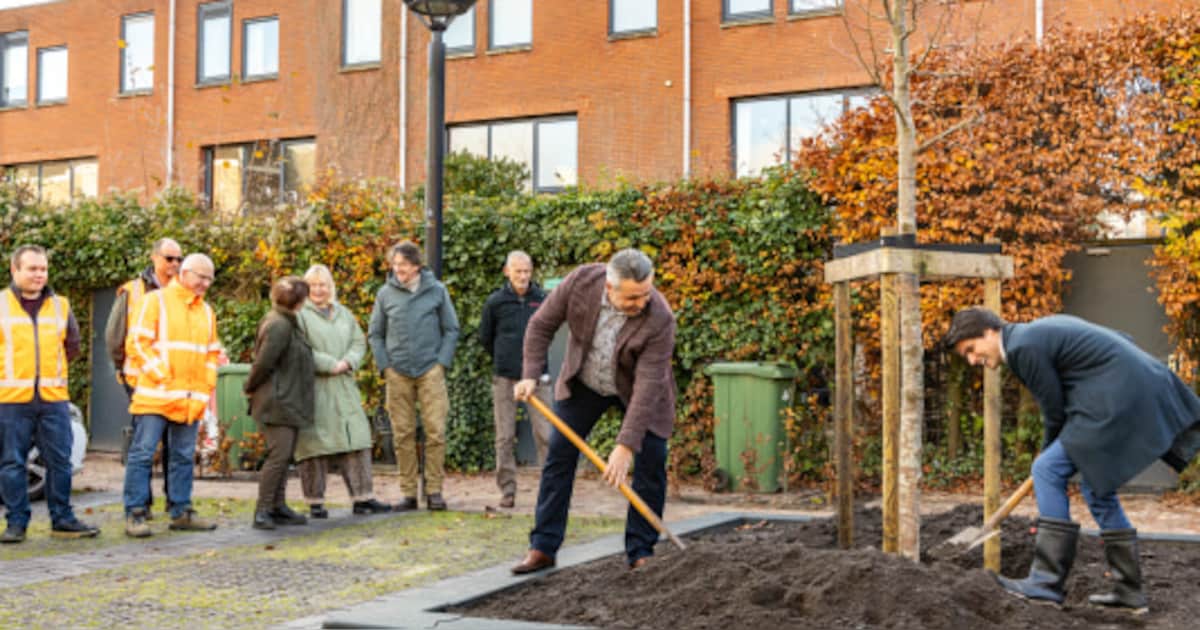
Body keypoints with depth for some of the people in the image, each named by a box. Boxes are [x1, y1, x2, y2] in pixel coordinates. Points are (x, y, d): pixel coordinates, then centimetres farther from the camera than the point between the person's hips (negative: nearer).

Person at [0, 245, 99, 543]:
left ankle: (62, 519, 13)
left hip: (53, 397, 3)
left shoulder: (60, 306, 13)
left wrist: (52, 369, 12)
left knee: (60, 460, 4)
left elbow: (73, 346, 21)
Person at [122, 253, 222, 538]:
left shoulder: (206, 311, 17)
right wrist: (160, 375, -12)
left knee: (183, 457, 10)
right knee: (142, 453, -5)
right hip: (155, 396, -6)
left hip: (192, 400, 6)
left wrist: (208, 385, 10)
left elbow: (212, 352, 24)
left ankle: (181, 512, 17)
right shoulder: (156, 301, -2)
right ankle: (135, 514, -2)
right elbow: (137, 343, -8)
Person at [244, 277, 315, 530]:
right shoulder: (279, 326, -18)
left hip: (289, 402, 10)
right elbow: (263, 363, -18)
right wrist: (250, 388, -5)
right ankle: (262, 510, -4)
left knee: (283, 456, 12)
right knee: (278, 455, -10)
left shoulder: (286, 322, 14)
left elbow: (263, 363, 20)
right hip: (276, 402, -10)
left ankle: (278, 507, 18)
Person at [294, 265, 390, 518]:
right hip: (312, 388, -6)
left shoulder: (344, 314, 18)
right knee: (315, 442, -3)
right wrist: (331, 364, -15)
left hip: (343, 387, 6)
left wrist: (348, 362, -6)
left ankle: (362, 497, 7)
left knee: (356, 439, 2)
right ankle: (315, 502, 5)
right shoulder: (301, 315, -3)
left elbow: (359, 343, 14)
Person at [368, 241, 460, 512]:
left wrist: (442, 362, -3)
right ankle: (408, 492, 12)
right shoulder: (385, 293, 5)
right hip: (398, 374, 1)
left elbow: (451, 329, 7)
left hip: (430, 371, -1)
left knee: (436, 431, -5)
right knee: (402, 434, 4)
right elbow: (375, 334, 12)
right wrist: (385, 365, 2)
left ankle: (434, 490, 4)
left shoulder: (436, 290, 2)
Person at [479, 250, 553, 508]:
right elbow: (485, 337, 12)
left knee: (545, 433, -2)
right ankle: (507, 489, 10)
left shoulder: (542, 299, 2)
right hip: (505, 379, 0)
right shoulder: (495, 302, 0)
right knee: (505, 436, 3)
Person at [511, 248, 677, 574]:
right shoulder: (581, 281, -27)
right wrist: (530, 375, -20)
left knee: (651, 465, -7)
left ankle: (640, 553, 5)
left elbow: (647, 387, -35)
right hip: (582, 382, 2)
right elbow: (542, 324, -12)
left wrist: (626, 446, -38)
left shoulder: (660, 319, -33)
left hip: (636, 389, -2)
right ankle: (543, 548, 4)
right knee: (559, 455, -1)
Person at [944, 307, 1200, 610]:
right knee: (1096, 487, 18)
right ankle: (1128, 589, 22)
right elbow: (1120, 339, 23)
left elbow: (1055, 409, -6)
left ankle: (1047, 582, -8)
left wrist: (1048, 451, 14)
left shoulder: (1023, 347, -11)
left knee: (1047, 470, -9)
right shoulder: (1044, 328, 18)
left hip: (1118, 400, -10)